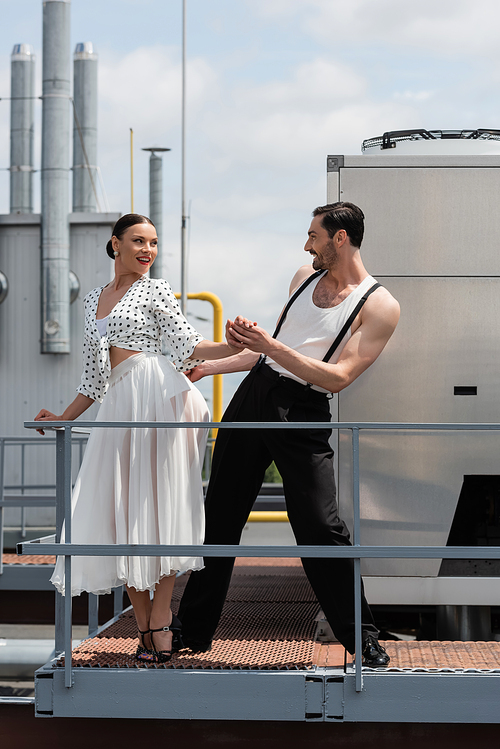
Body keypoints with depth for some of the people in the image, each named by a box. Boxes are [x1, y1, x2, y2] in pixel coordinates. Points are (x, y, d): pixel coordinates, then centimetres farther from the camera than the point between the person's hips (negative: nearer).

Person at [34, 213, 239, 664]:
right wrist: (64, 418, 18)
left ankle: (161, 621, -6)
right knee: (121, 510, -2)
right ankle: (145, 627, 3)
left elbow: (187, 348, -3)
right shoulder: (95, 300, 22)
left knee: (157, 503, -8)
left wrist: (237, 346, -19)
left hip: (158, 396, -5)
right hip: (120, 404, 5)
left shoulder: (155, 290, 7)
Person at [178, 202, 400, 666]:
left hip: (303, 415, -6)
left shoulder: (380, 306, -7)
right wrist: (207, 367, 23)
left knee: (320, 527, -12)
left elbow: (338, 377, -16)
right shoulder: (305, 277, 14)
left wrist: (270, 345, -23)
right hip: (253, 394, 6)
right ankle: (194, 630, 21)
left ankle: (362, 638, 4)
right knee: (219, 516, 9)